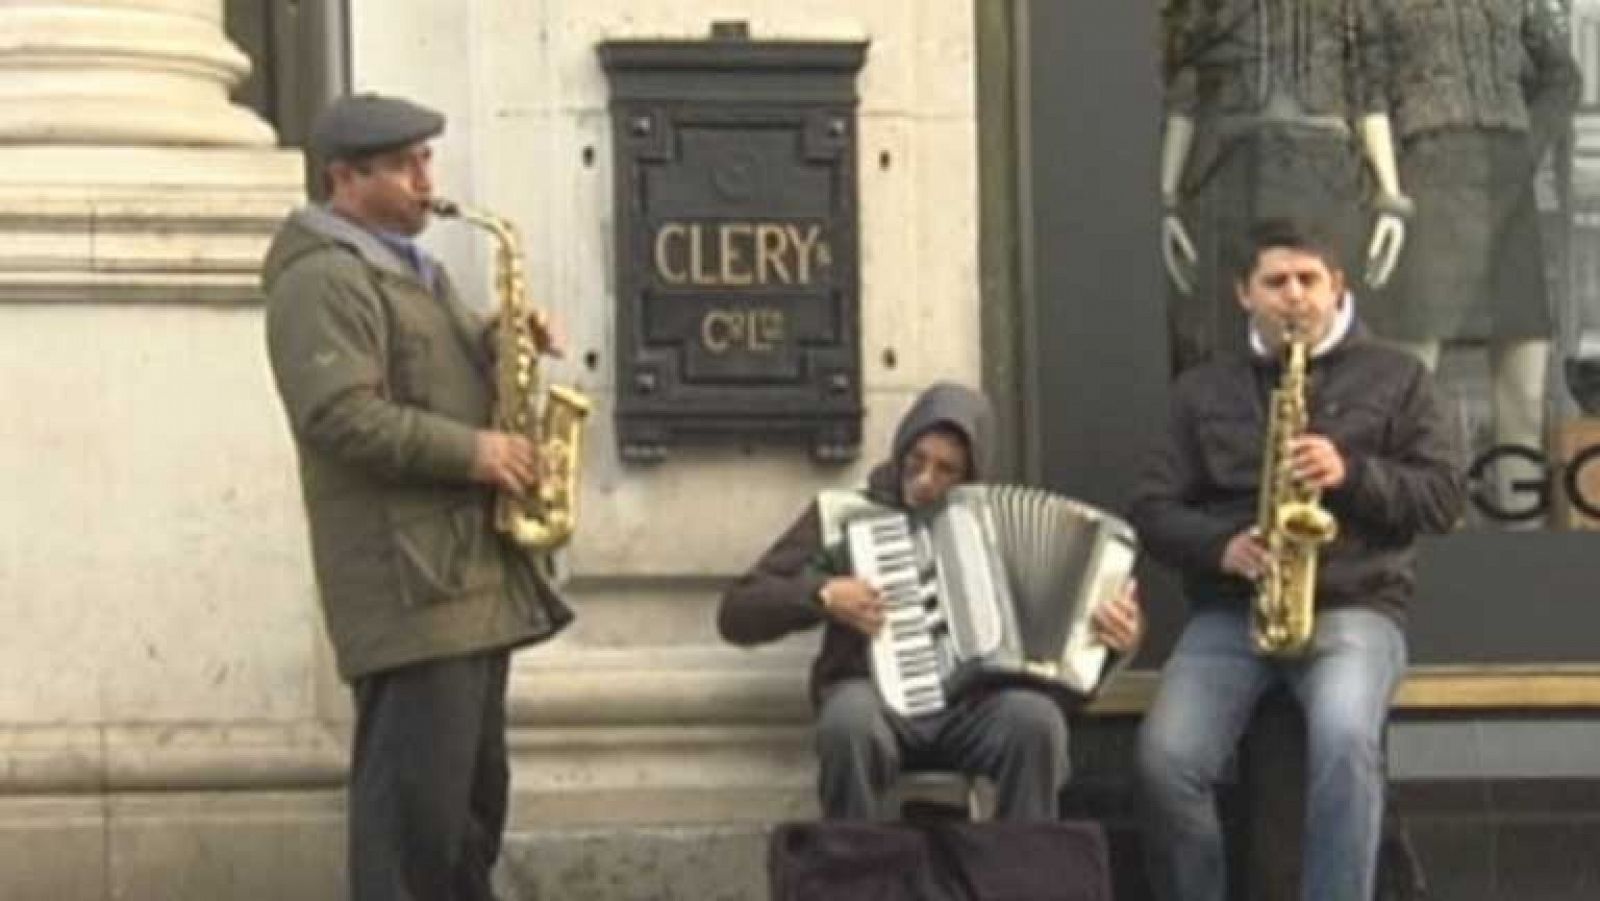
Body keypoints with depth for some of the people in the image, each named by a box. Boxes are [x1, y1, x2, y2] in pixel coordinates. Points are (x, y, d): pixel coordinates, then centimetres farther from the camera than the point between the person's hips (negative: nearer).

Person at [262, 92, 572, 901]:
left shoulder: (412, 270, 21)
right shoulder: (324, 280, -12)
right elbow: (340, 416, -22)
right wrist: (472, 452, -21)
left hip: (471, 567, 10)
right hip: (411, 578, -10)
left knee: (473, 787, 14)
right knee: (415, 792, -11)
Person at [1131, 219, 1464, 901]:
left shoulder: (1395, 377, 11)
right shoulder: (1202, 390, 16)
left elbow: (1443, 497, 4)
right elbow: (1151, 508, 10)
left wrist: (1352, 474, -13)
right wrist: (1220, 546, -11)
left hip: (1354, 608, -2)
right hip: (1229, 611, 2)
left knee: (1344, 738, -35)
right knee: (1165, 757, -26)